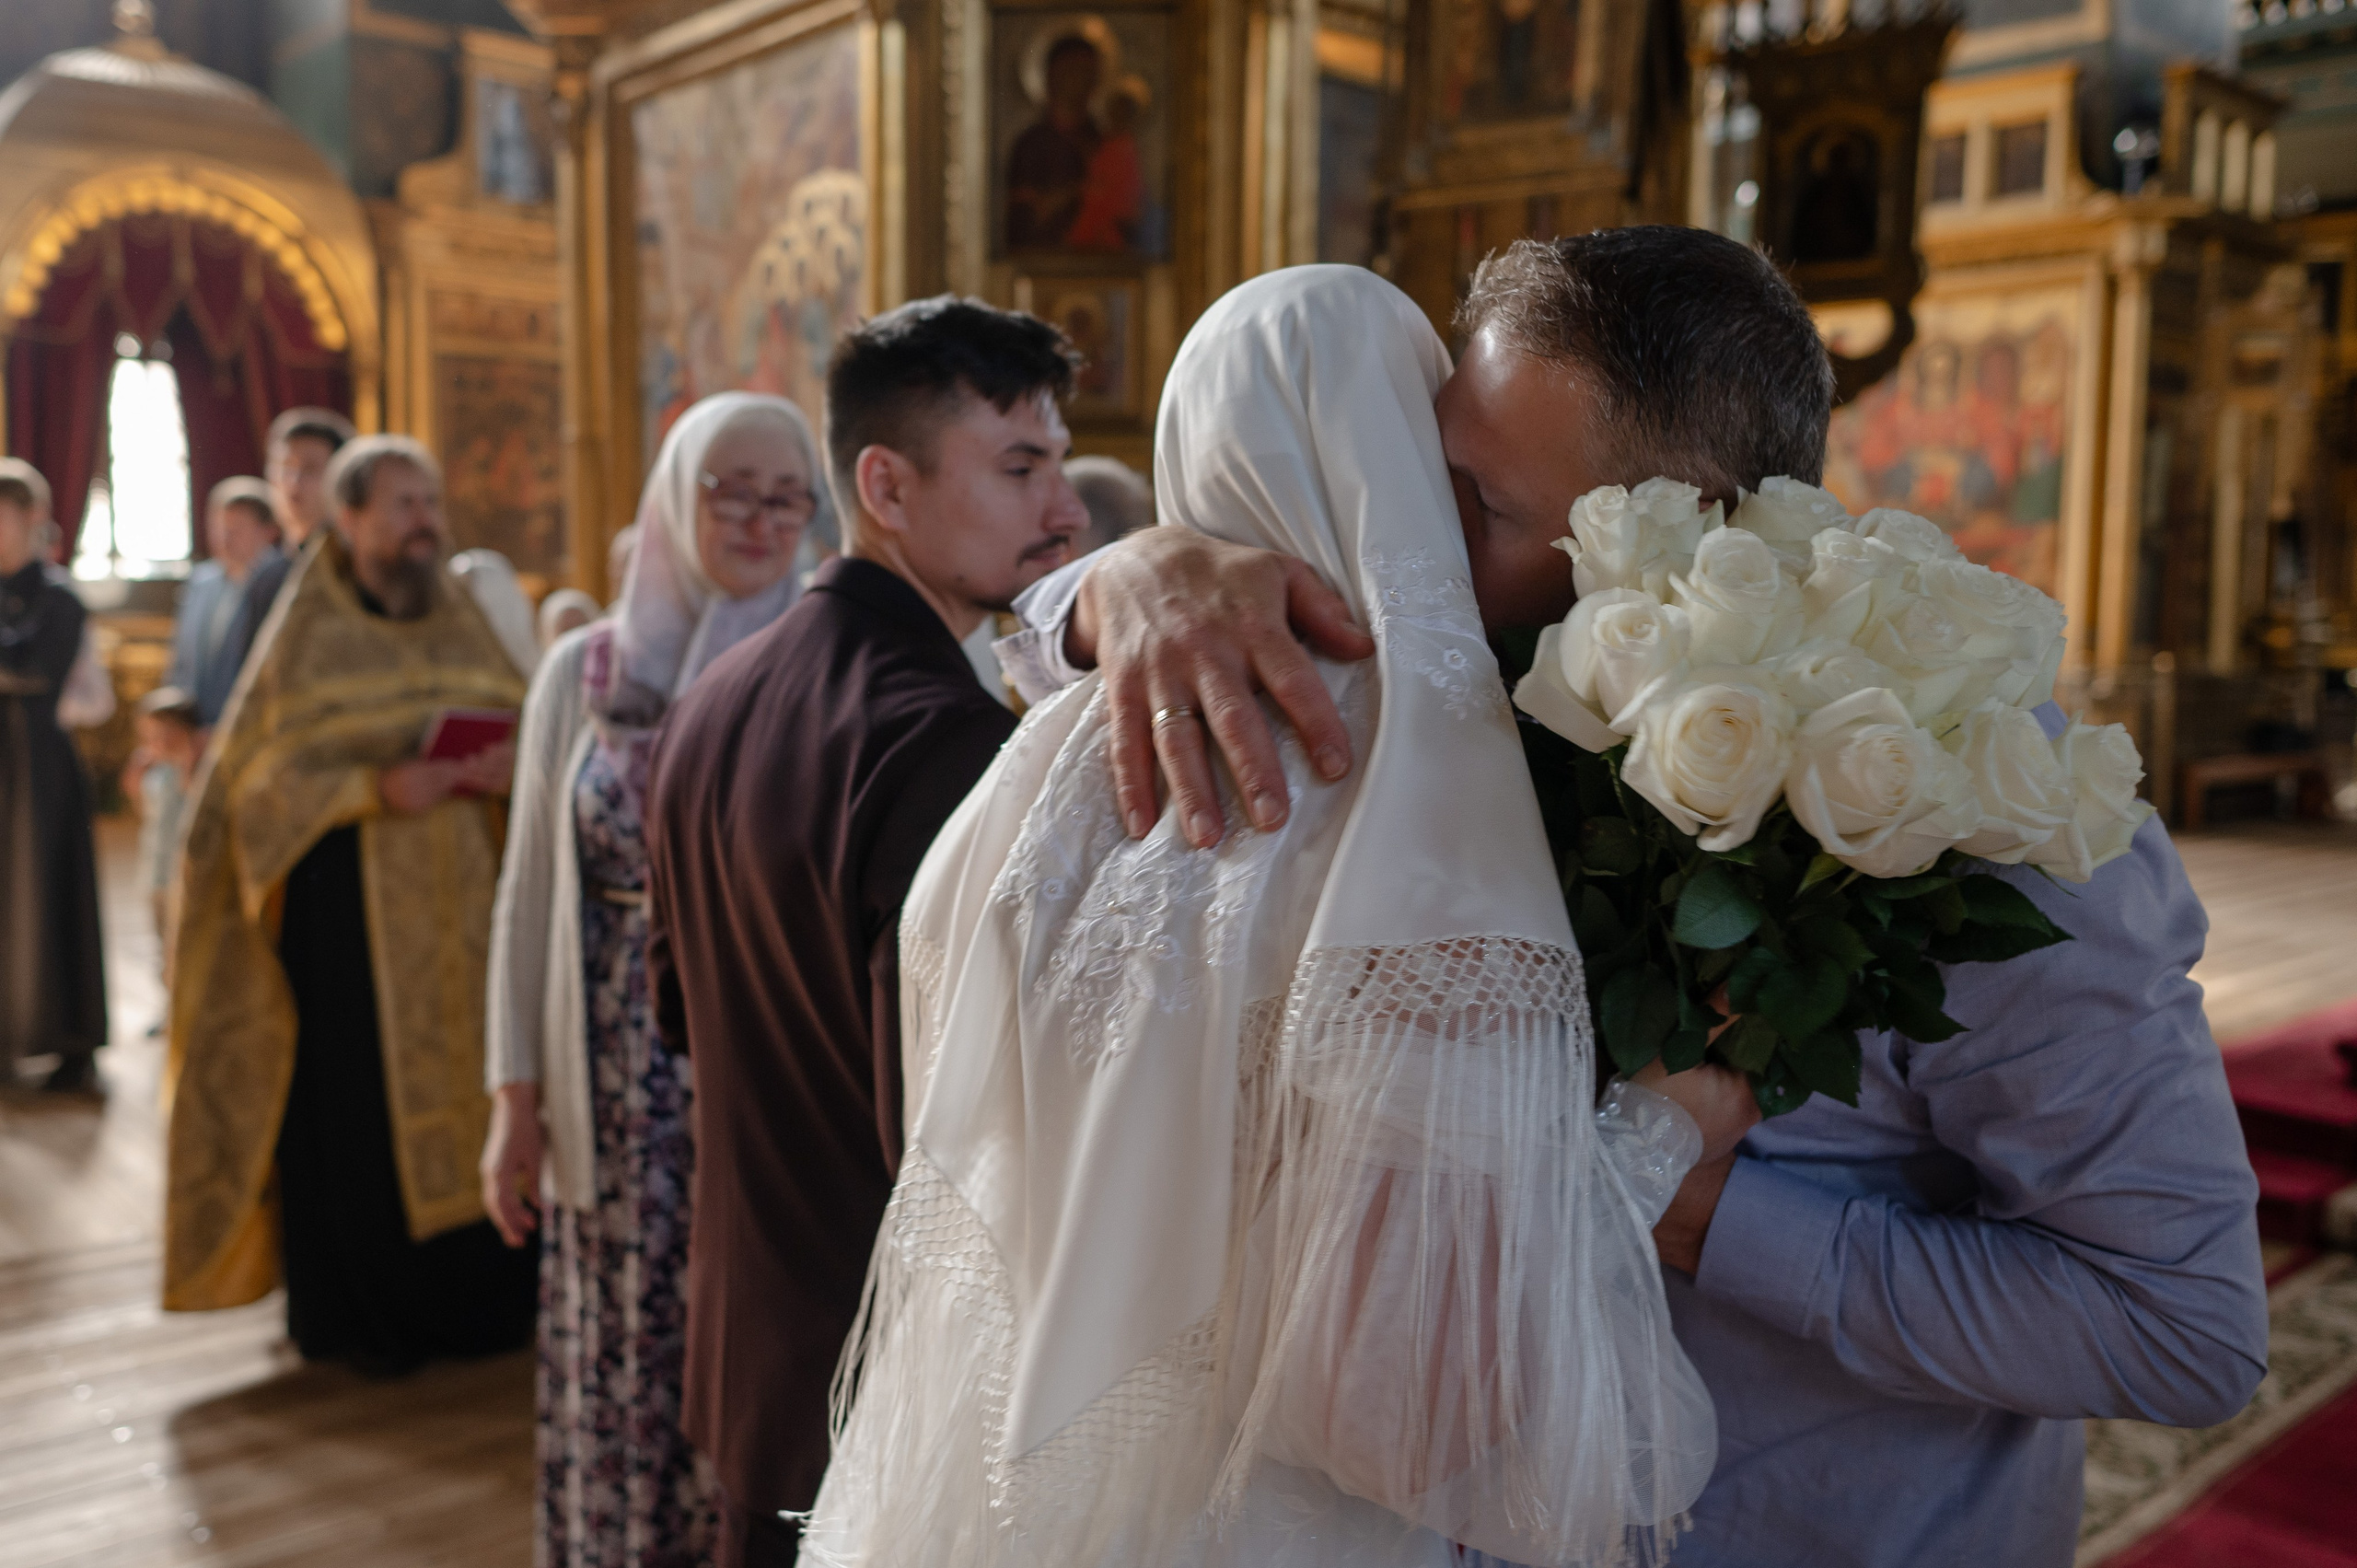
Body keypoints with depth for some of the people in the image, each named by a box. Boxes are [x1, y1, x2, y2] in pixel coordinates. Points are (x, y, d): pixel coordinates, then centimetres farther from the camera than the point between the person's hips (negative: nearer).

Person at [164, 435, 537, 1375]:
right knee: (355, 1102, -1)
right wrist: (379, 788, -20)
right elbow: (264, 777, -6)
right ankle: (356, 1314, 14)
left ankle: (472, 1291, 17)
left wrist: (510, 765, -9)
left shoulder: (462, 626, 12)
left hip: (461, 903, 4)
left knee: (467, 1079, 2)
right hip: (347, 903, -3)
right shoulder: (309, 638, 0)